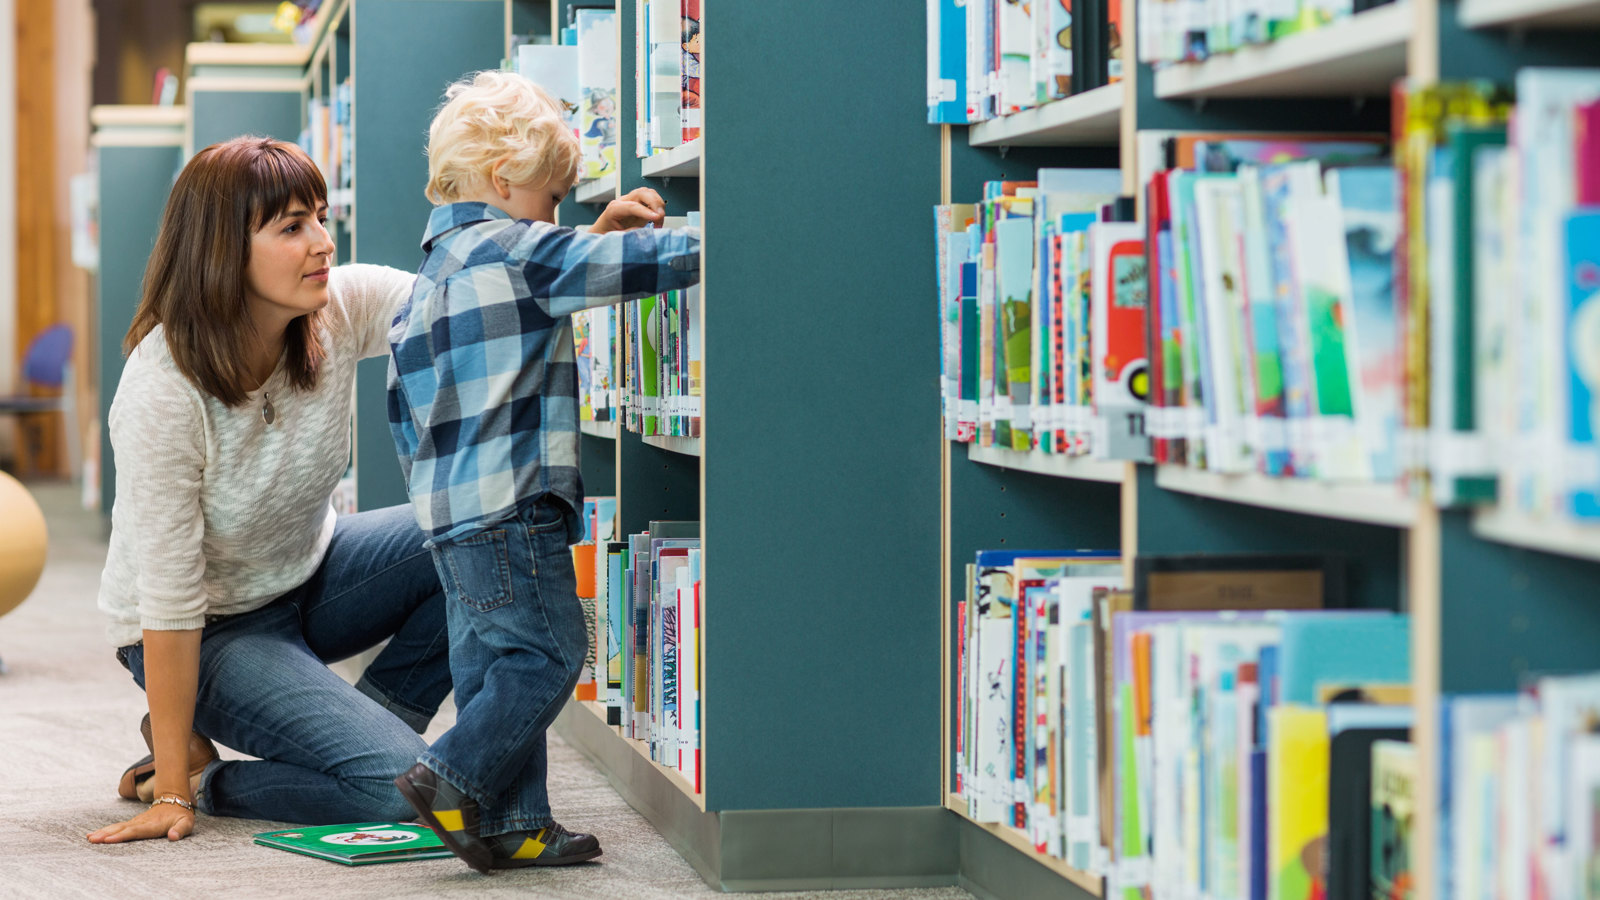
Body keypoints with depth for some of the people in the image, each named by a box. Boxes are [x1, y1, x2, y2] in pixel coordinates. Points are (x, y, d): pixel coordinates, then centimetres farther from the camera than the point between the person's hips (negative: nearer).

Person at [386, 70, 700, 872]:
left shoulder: (434, 273, 19)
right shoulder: (516, 254, -8)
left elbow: (402, 399, 24)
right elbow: (638, 262, -10)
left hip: (449, 505, 10)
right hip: (509, 504, -10)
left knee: (490, 660, 10)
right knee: (546, 651, -6)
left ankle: (512, 825, 11)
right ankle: (451, 780, -10)